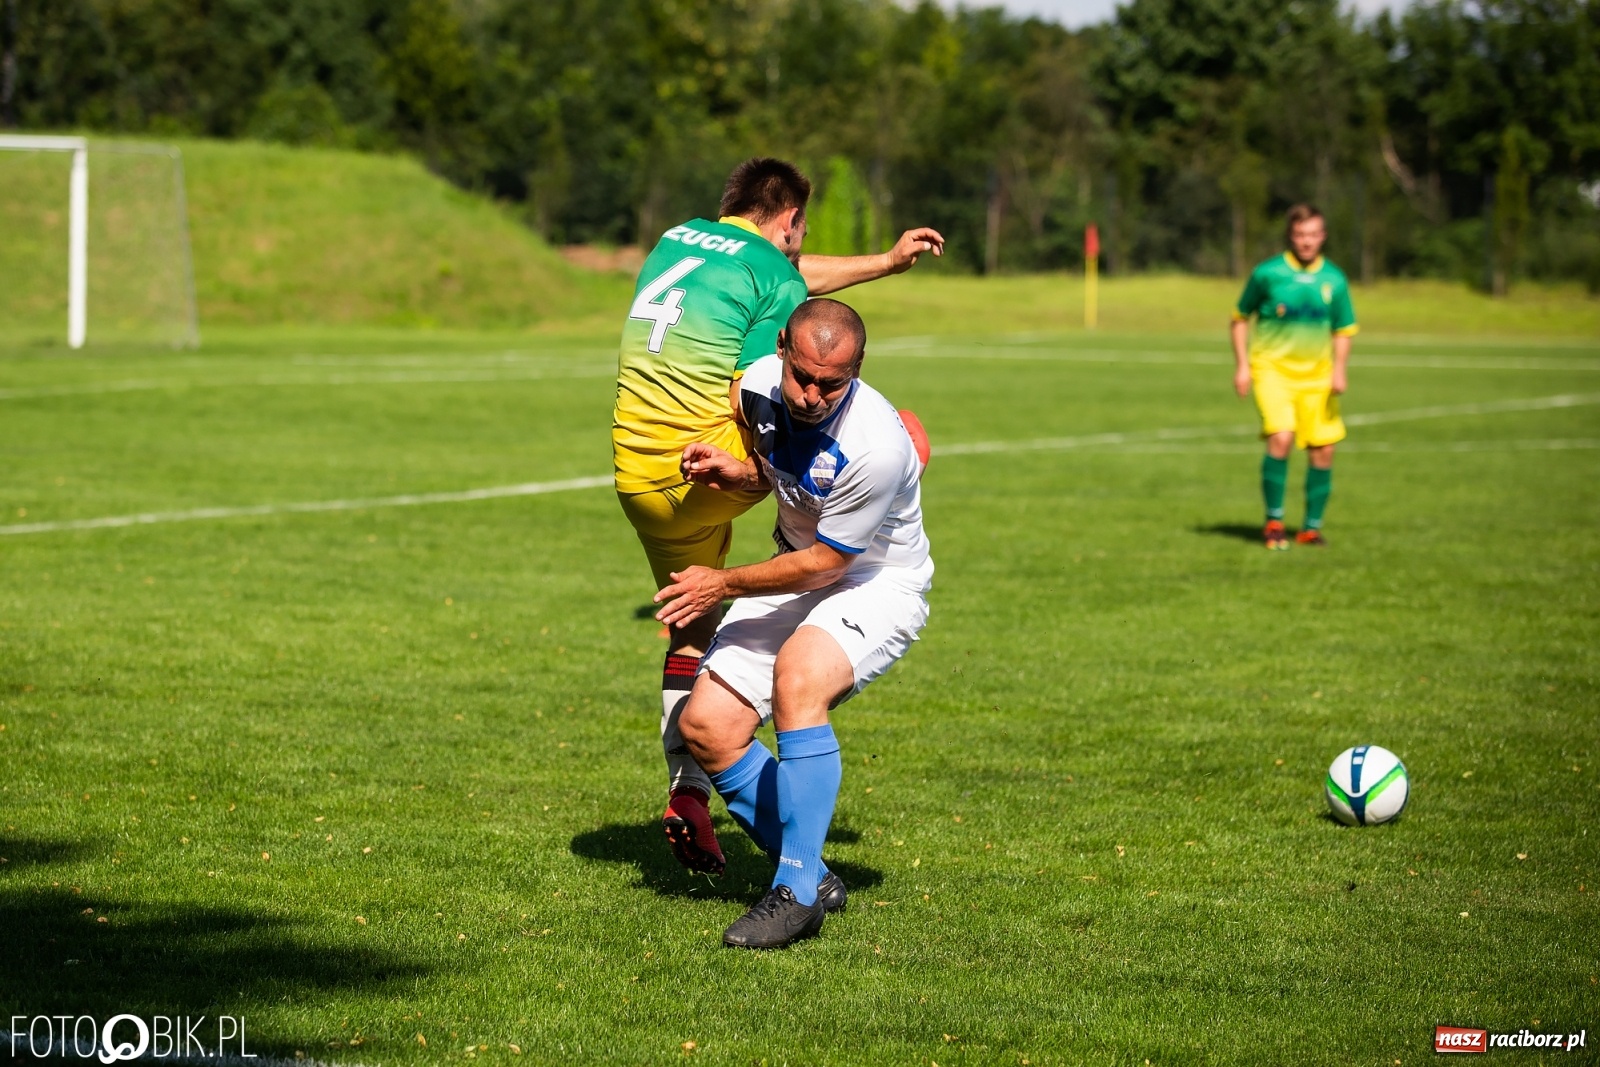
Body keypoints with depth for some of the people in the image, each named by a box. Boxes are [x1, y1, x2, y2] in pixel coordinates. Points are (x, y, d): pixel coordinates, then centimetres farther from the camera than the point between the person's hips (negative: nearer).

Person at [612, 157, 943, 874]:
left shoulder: (677, 240, 19)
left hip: (636, 477, 7)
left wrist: (885, 262, 37)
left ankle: (687, 795, 12)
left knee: (693, 624, 17)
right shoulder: (774, 277, -4)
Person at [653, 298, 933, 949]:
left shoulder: (876, 446, -33)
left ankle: (797, 894, -29)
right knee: (705, 724, -6)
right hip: (796, 570, 7)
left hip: (878, 583, -7)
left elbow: (822, 563, -21)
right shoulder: (760, 384, -12)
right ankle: (812, 878, 9)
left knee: (798, 677, -36)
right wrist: (735, 472, -10)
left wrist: (723, 585, -10)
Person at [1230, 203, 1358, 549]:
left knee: (1323, 450, 0)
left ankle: (1312, 527, 16)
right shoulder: (1267, 273, -6)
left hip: (1316, 374, 3)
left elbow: (1343, 330, 12)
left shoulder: (1334, 280, 2)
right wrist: (1242, 365, -2)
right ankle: (1273, 521, -7)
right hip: (1273, 368, -3)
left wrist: (1339, 368, -3)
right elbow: (1240, 318, 5)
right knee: (1281, 438, -22)